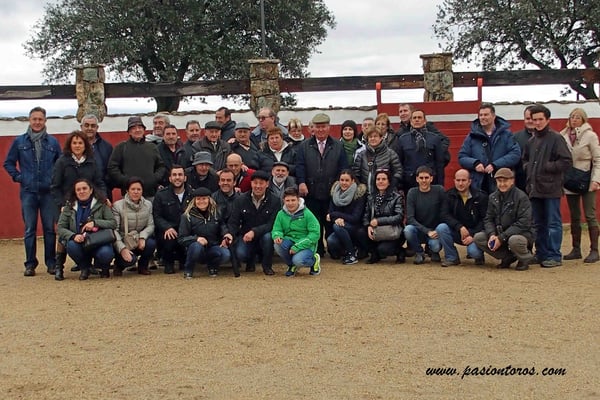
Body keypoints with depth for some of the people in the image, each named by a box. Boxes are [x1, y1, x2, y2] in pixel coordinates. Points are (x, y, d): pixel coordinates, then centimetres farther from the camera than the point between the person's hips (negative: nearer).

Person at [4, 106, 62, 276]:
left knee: (50, 228, 3)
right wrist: (18, 177, 2)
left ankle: (51, 263, 11)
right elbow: (8, 163, 13)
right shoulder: (19, 142, 5)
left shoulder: (53, 142, 5)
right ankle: (30, 264, 9)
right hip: (28, 192, 0)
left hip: (48, 192, 0)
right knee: (29, 229, 3)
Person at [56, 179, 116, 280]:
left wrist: (95, 222, -21)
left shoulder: (101, 205, 1)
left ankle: (104, 268, 6)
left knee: (106, 253, -34)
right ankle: (85, 268, -1)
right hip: (79, 242, 2)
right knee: (71, 246, -33)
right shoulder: (69, 207, 5)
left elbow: (113, 223, -6)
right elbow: (60, 228, 0)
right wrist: (73, 236, -21)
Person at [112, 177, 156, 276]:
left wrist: (142, 237, -25)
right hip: (123, 242, -3)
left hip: (140, 241, 3)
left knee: (151, 243, -30)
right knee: (130, 259, -32)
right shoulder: (117, 205, -9)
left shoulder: (148, 204, 3)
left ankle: (142, 266, 2)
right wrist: (122, 249, -27)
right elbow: (114, 230, -14)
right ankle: (118, 266, 8)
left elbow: (150, 225, -3)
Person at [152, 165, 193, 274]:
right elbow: (157, 217, -1)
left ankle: (184, 260, 8)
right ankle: (168, 263, 2)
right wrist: (167, 227, -21)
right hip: (167, 231, -1)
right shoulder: (161, 195, 5)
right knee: (169, 239, -35)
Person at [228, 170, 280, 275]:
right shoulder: (240, 200, -1)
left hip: (263, 236, 0)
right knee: (240, 254, -29)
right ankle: (250, 261, 12)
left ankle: (267, 266, -7)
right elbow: (233, 222, -2)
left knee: (268, 236, -35)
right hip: (245, 236, 0)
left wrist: (254, 232, -31)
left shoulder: (274, 201, -6)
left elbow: (271, 224, -15)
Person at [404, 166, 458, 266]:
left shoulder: (439, 190, -6)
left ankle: (452, 257, -7)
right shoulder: (412, 193, -5)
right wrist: (427, 231, -22)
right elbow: (410, 218, -12)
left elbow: (444, 215, -4)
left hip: (435, 230, -1)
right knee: (408, 230, -31)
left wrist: (435, 232, -15)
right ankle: (419, 253, -2)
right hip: (419, 231, 2)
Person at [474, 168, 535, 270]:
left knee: (514, 240, -40)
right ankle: (508, 257, 0)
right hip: (499, 233, 6)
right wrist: (492, 234, -17)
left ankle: (526, 258, -4)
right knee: (478, 238, -13)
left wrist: (501, 238, -24)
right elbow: (488, 219, 6)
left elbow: (523, 223, -20)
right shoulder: (493, 197, 6)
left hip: (522, 233, -6)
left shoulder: (521, 197, -14)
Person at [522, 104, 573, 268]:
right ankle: (541, 254, 21)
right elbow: (525, 159, 28)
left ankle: (554, 256, 1)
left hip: (551, 188, -7)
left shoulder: (556, 138, -7)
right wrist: (528, 167, 7)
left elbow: (567, 161, -13)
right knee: (538, 224, 12)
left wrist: (547, 167, -13)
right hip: (534, 189, 7)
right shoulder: (532, 141, 14)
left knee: (553, 223, -2)